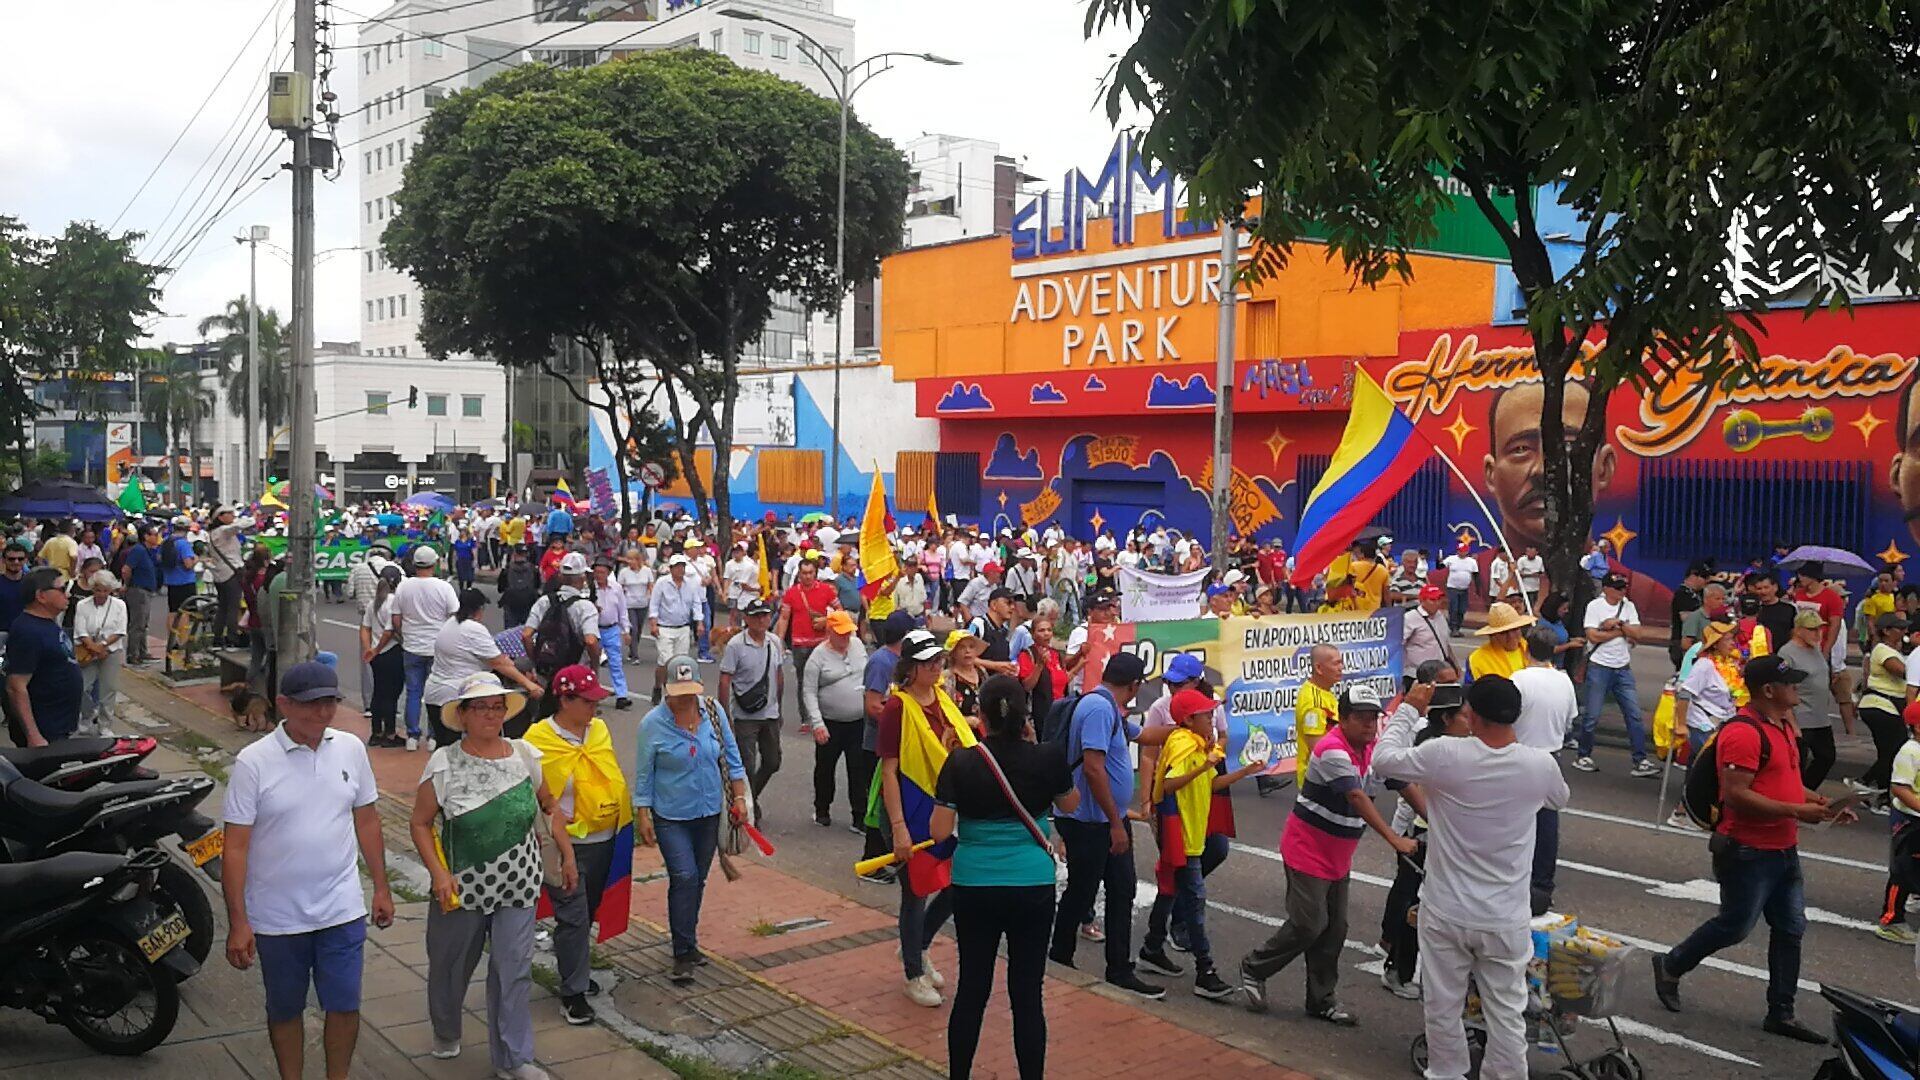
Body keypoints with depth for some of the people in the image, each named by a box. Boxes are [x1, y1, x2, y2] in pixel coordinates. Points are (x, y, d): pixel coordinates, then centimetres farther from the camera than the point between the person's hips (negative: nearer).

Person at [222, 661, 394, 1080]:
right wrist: (237, 923, -12)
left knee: (345, 1006, 8)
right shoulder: (253, 762, -13)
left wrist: (381, 888, 8)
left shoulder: (350, 749, -2)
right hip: (277, 918, -2)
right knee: (284, 1011, 16)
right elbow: (235, 847, -11)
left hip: (342, 911, 2)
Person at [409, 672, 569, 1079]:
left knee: (514, 970, 1)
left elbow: (550, 806, 12)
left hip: (518, 888, 1)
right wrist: (439, 874, -15)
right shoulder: (445, 763, -10)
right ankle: (446, 1032, 45)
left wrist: (567, 856, 9)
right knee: (451, 966, 17)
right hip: (462, 887, -1)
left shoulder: (524, 755, -1)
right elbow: (420, 823, -5)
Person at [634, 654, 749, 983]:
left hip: (708, 812, 4)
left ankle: (687, 940, 31)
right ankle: (683, 953, -2)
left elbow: (731, 756, 6)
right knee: (684, 878, -12)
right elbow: (643, 774, -6)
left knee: (697, 880, 13)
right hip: (671, 817, -4)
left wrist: (738, 796, 5)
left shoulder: (714, 711, -5)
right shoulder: (653, 722, -13)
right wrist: (642, 815, -7)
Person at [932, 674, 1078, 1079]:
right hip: (1033, 886, 0)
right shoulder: (1047, 756, -8)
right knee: (1028, 992, 9)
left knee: (971, 988, 13)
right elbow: (1069, 804, 11)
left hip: (973, 886, 0)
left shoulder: (961, 762, -10)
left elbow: (940, 831, -8)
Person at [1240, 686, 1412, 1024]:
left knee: (1335, 930, 10)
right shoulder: (1333, 750, -25)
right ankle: (1254, 969, 14)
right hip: (1308, 852, -8)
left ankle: (1322, 999, 22)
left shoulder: (1370, 750, 4)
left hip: (1338, 857, 9)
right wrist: (1394, 839, -39)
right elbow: (1358, 799, -33)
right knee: (1309, 925, -7)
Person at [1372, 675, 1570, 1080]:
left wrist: (1408, 709, 8)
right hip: (1506, 920, 1)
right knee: (1506, 1012, 13)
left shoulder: (1444, 756, -19)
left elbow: (1383, 759, -3)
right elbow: (1559, 800, 13)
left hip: (1446, 913, -1)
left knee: (1442, 1007, 16)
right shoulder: (1540, 765, -12)